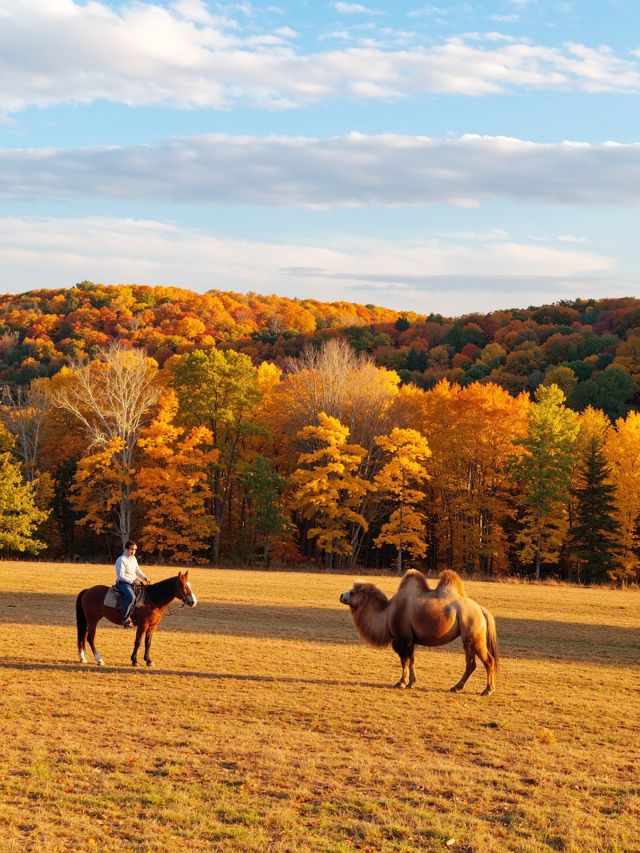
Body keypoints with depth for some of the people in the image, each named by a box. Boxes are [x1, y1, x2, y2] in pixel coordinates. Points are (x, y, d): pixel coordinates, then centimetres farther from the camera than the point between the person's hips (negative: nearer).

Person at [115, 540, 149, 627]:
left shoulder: (134, 558, 14)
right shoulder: (121, 560, -12)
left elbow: (137, 570, 22)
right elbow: (120, 575, -18)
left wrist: (144, 577, 3)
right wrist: (132, 581, -24)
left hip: (133, 583, 9)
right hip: (122, 583, -9)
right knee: (131, 596, -34)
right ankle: (125, 618, -29)